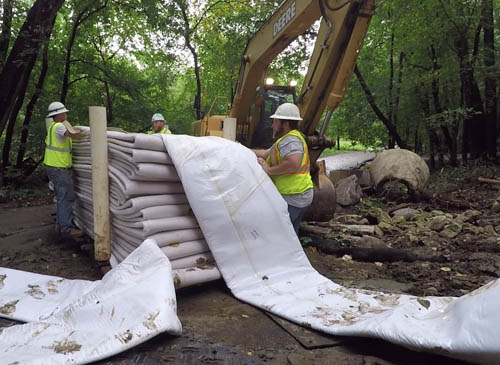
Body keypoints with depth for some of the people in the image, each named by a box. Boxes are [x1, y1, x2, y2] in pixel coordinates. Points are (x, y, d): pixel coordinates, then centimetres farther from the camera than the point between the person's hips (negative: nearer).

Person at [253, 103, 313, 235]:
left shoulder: (290, 140, -16)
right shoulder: (288, 139, 18)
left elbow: (294, 163, -33)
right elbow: (266, 153, 23)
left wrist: (269, 170, -24)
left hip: (291, 198, -11)